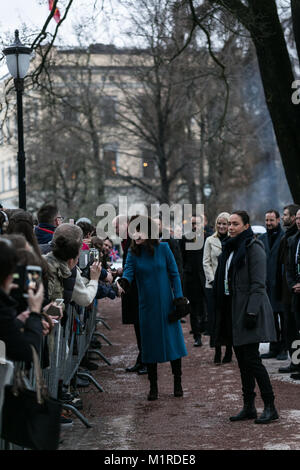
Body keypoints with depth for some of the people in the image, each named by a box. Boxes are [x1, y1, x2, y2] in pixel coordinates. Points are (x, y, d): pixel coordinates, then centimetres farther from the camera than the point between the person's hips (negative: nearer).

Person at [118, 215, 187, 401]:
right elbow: (128, 271, -14)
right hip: (147, 305, 1)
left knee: (173, 341, 2)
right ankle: (153, 387, 14)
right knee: (150, 344, 4)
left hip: (166, 303, -1)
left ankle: (178, 384, 16)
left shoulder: (163, 248, -4)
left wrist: (178, 298, -5)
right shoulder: (133, 253, -1)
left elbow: (174, 274, 0)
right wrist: (124, 281, -37)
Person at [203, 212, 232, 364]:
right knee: (214, 318, -1)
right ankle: (217, 352, 6)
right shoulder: (210, 240, 8)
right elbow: (206, 262, 5)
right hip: (213, 285, 1)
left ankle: (228, 351, 10)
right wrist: (213, 280, -6)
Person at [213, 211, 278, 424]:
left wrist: (251, 312, -21)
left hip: (249, 308, -9)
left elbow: (258, 284, -15)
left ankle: (271, 408, -5)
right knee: (242, 360, 9)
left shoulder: (253, 247, -10)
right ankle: (249, 407, 14)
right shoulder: (231, 248, 16)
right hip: (233, 310, 9)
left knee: (252, 359, -11)